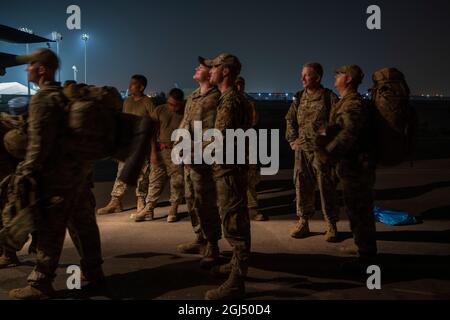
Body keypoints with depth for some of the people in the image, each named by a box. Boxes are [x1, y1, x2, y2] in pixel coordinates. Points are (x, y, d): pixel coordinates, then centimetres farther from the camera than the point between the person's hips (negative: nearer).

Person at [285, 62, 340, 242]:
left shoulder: (329, 97, -6)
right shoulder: (299, 97, 10)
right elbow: (290, 119, 19)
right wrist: (293, 140, 10)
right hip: (302, 149, 5)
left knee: (326, 188, 0)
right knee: (302, 186, 8)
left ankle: (331, 226, 11)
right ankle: (303, 223, 19)